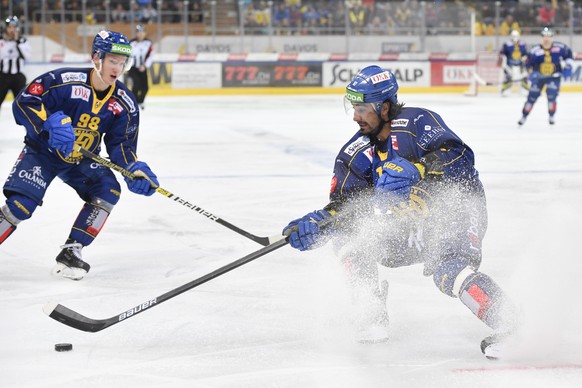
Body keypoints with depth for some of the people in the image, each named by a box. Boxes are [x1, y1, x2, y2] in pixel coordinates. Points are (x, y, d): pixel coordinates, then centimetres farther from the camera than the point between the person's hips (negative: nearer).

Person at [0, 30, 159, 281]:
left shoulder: (124, 103, -8)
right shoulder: (63, 81, -24)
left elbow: (121, 144, -3)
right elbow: (24, 103, -26)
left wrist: (135, 170, -21)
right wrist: (50, 124, -41)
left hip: (81, 160, 5)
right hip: (43, 152, -5)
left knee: (108, 190, -17)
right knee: (22, 203, -23)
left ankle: (71, 252, -10)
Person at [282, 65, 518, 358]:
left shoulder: (417, 122, -16)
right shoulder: (355, 153, 2)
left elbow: (459, 155, -26)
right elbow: (344, 204, -2)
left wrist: (416, 169, -40)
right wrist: (317, 224, -21)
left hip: (458, 207, -7)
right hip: (410, 226, 8)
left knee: (447, 270, -33)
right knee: (349, 235, -2)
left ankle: (503, 317, -32)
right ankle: (373, 318, 2)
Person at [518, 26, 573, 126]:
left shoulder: (559, 47, -11)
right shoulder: (535, 50, -13)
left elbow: (568, 53, 4)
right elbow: (528, 62, -7)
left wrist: (568, 66, -7)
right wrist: (532, 73, -21)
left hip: (554, 76, 0)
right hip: (539, 77, 0)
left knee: (552, 95, -15)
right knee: (532, 96, 0)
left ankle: (552, 116, 6)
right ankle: (524, 116, 13)